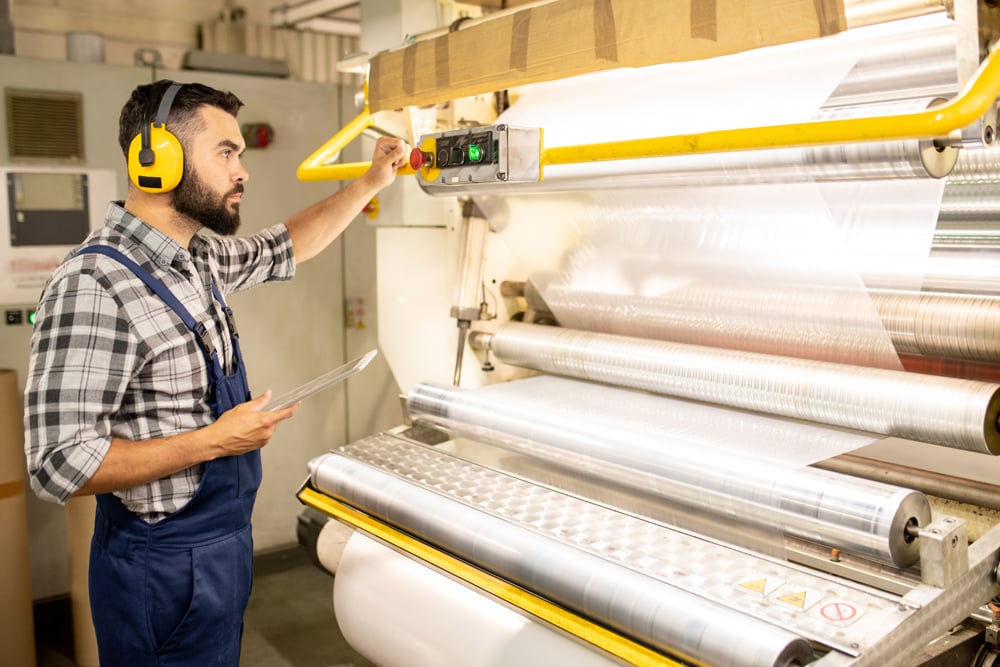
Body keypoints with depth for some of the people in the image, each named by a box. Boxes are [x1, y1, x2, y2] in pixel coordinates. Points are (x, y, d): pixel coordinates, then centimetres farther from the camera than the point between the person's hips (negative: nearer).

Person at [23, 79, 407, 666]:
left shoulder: (198, 260, 3)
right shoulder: (93, 287, -25)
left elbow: (284, 249, 22)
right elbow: (60, 465, -27)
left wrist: (371, 183, 19)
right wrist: (216, 440, -22)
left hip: (224, 543, 8)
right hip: (165, 567, -8)